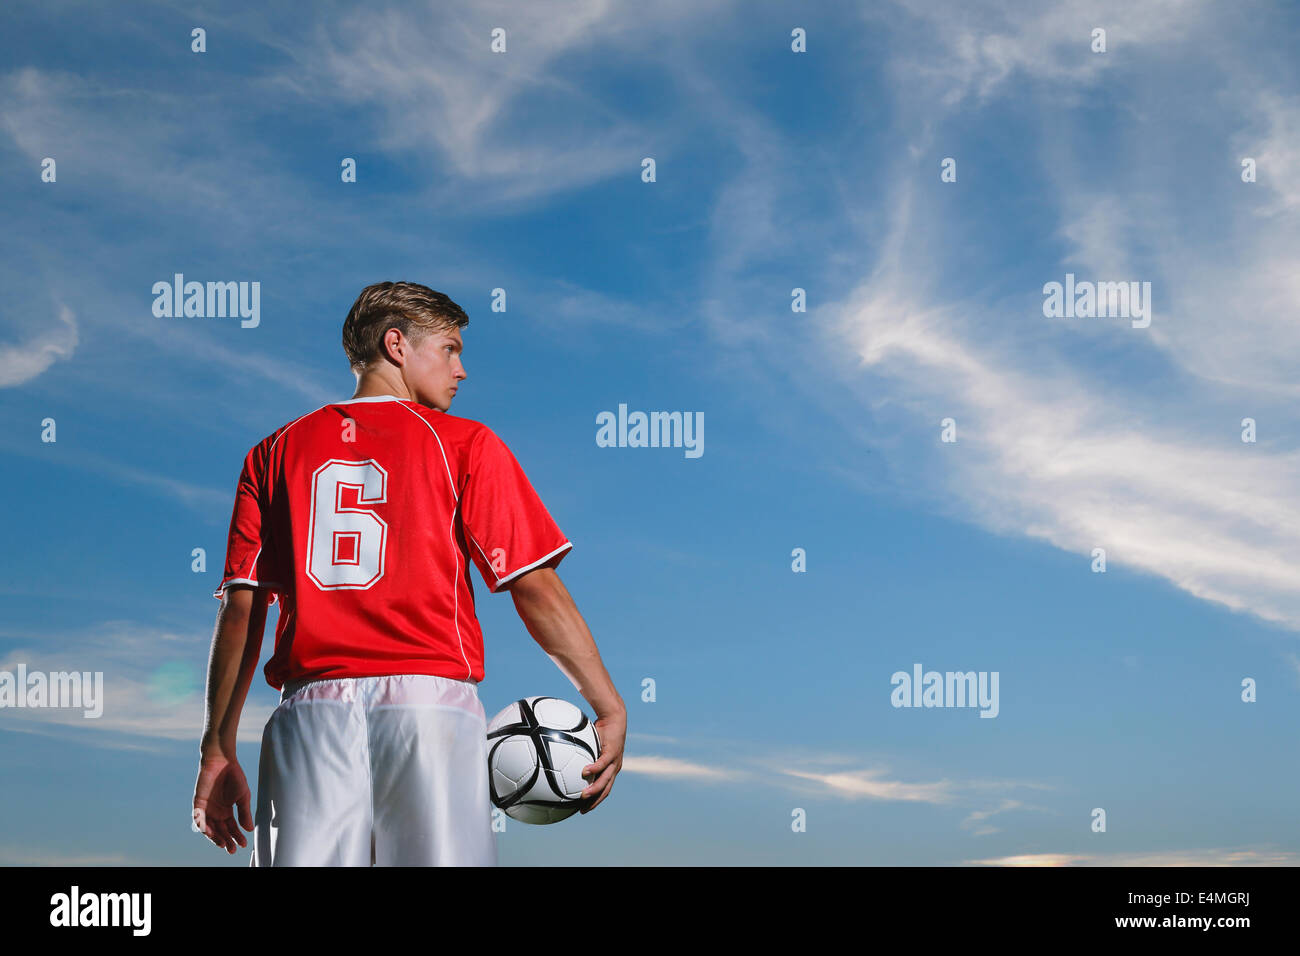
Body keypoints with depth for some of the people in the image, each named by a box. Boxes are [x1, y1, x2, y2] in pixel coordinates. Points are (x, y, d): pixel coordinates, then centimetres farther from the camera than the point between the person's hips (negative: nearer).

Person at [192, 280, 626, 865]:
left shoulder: (275, 453, 16)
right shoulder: (464, 444, 7)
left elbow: (241, 607, 9)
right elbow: (535, 587, 0)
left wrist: (218, 749, 11)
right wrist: (610, 708, 3)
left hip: (311, 708, 3)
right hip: (429, 701, -3)